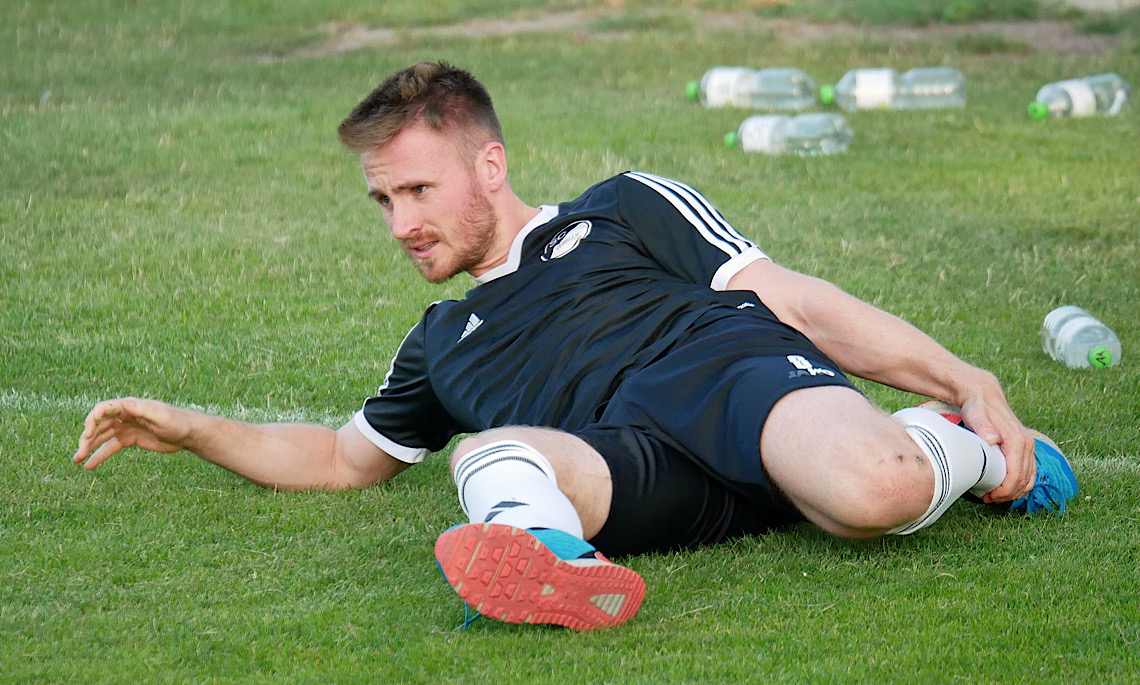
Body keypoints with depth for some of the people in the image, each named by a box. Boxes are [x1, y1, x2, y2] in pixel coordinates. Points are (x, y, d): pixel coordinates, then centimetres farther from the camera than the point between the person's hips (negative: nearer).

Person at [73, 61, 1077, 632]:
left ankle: (966, 451, -3)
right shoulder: (445, 343, 36)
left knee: (874, 493, -37)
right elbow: (341, 459, 45)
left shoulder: (625, 210, 23)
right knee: (489, 453, -33)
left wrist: (965, 381, 4)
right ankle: (552, 556, -66)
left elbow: (794, 300, 15)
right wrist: (190, 429, 34)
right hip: (625, 461, 2)